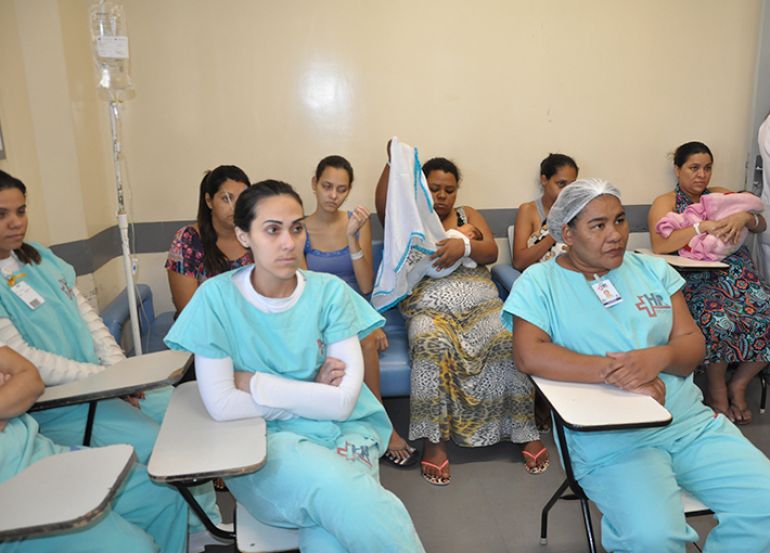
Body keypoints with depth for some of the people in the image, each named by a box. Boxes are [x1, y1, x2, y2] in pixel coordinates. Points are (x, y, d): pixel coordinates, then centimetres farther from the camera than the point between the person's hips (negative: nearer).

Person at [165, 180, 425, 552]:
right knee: (335, 489, -30)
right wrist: (313, 395, -10)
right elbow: (222, 405, -14)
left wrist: (255, 382, -12)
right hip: (259, 438, 0)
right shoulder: (218, 296, -8)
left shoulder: (329, 291, -6)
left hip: (340, 430, 0)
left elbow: (343, 402, -11)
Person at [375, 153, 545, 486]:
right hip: (430, 308, -2)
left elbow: (491, 252, 8)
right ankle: (434, 440, -26)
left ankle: (526, 430, -16)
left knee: (510, 340, -28)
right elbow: (382, 207, -4)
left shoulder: (468, 215, 23)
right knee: (432, 345, -36)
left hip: (480, 302, 2)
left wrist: (464, 246, -14)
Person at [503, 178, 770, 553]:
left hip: (690, 420, 6)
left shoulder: (652, 269, 12)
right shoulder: (539, 282, -2)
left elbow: (693, 343, 8)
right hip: (609, 437, -5)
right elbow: (529, 355, -16)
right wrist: (616, 372, -21)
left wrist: (659, 357, -16)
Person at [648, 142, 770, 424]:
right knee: (718, 321, -33)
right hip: (695, 281, -5)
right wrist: (703, 226, -22)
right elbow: (660, 245, -15)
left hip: (736, 274, 5)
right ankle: (717, 391, -6)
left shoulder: (721, 195, 20)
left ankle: (738, 385, 4)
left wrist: (744, 217, -10)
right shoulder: (665, 203, 4)